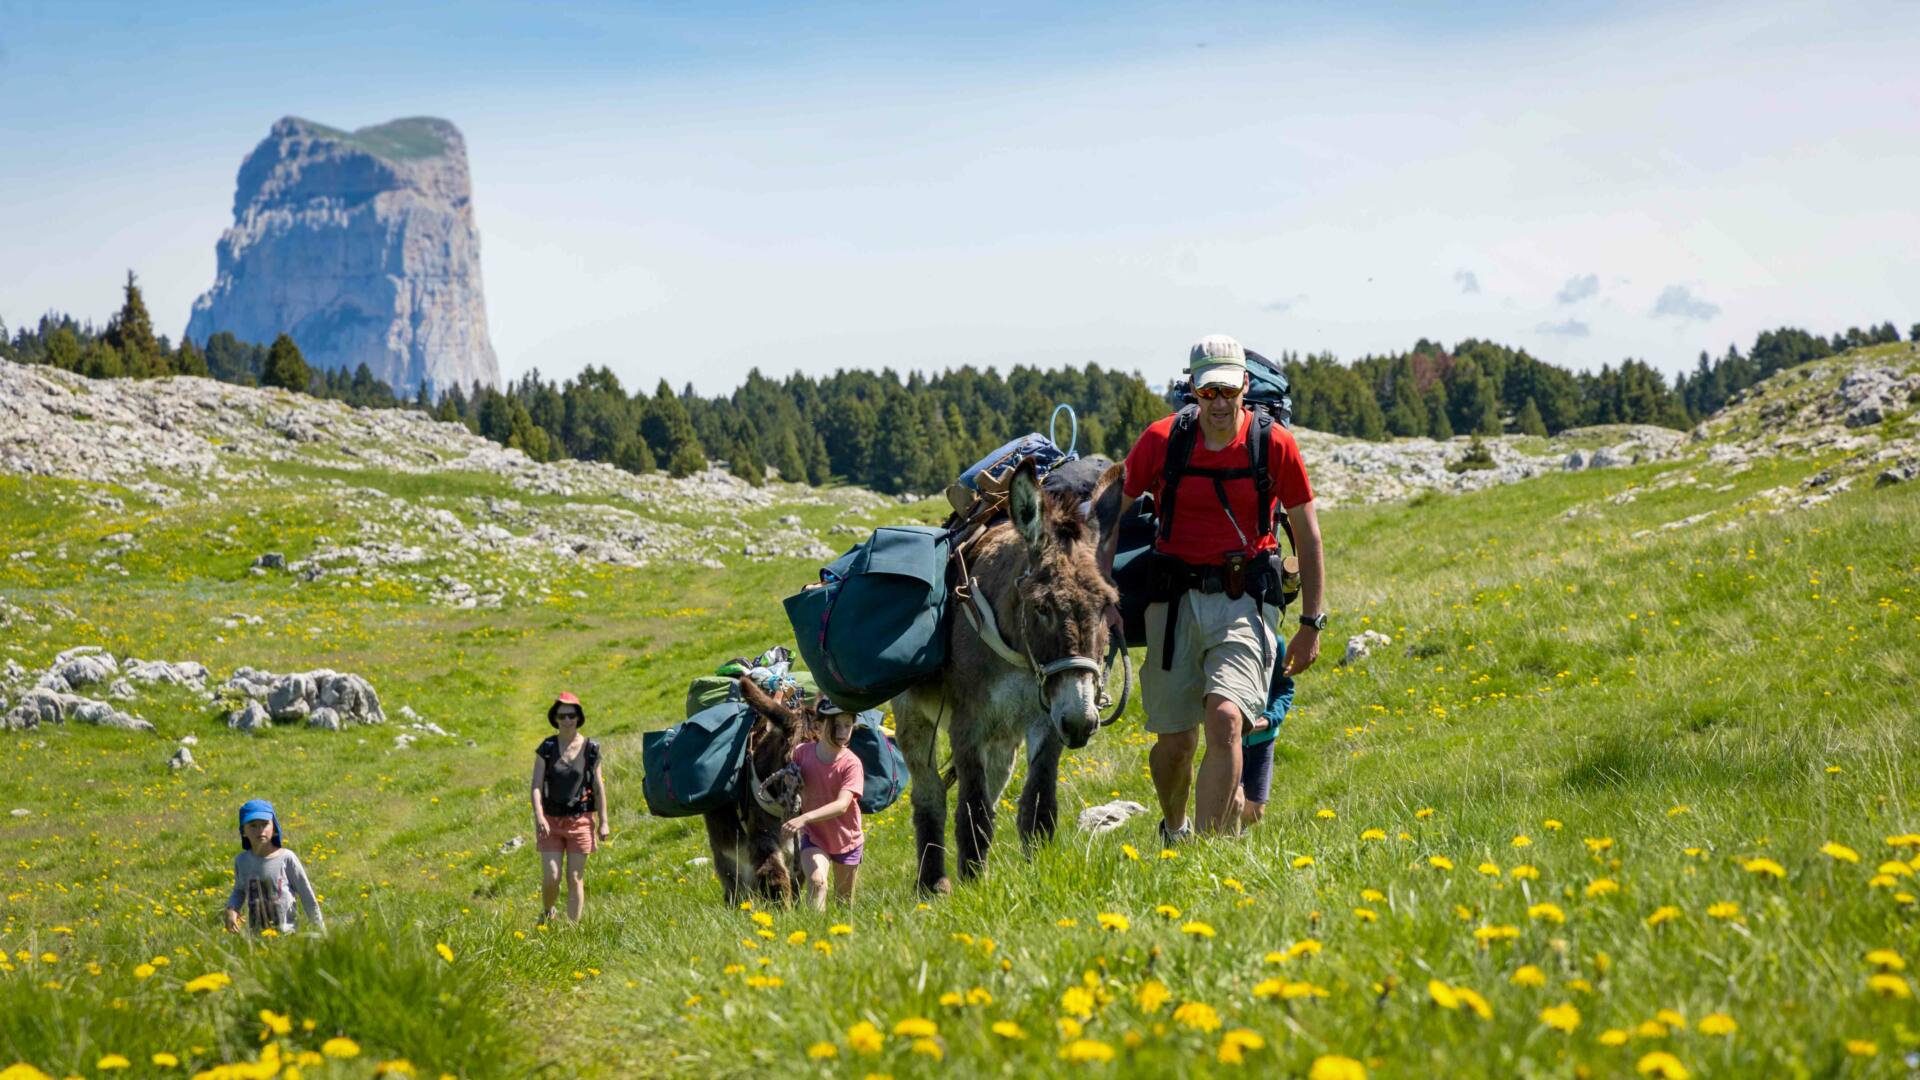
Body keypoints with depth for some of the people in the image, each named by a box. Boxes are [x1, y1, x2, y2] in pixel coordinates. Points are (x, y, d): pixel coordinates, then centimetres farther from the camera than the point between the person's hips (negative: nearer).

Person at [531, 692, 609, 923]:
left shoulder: (590, 749, 0)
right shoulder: (547, 747, 0)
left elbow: (599, 787, 4)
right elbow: (536, 785, -4)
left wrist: (603, 822, 1)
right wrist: (539, 816, -18)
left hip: (580, 820, 0)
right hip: (551, 820, 0)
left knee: (575, 879, 1)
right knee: (550, 878, -5)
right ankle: (547, 914, 24)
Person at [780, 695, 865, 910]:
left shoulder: (851, 763, -22)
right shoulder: (801, 753, -13)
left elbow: (842, 804, -36)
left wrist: (805, 818, -47)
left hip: (846, 839, 0)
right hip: (814, 836, 0)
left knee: (844, 899, 16)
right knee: (816, 882, -27)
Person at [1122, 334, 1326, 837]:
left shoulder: (1274, 445, -4)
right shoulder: (1162, 440, -3)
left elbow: (1307, 534, 5)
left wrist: (1311, 622, 5)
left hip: (1242, 603, -1)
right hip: (1175, 601, 1)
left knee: (1225, 719, -23)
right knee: (1174, 742, 5)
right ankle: (1173, 831, 35)